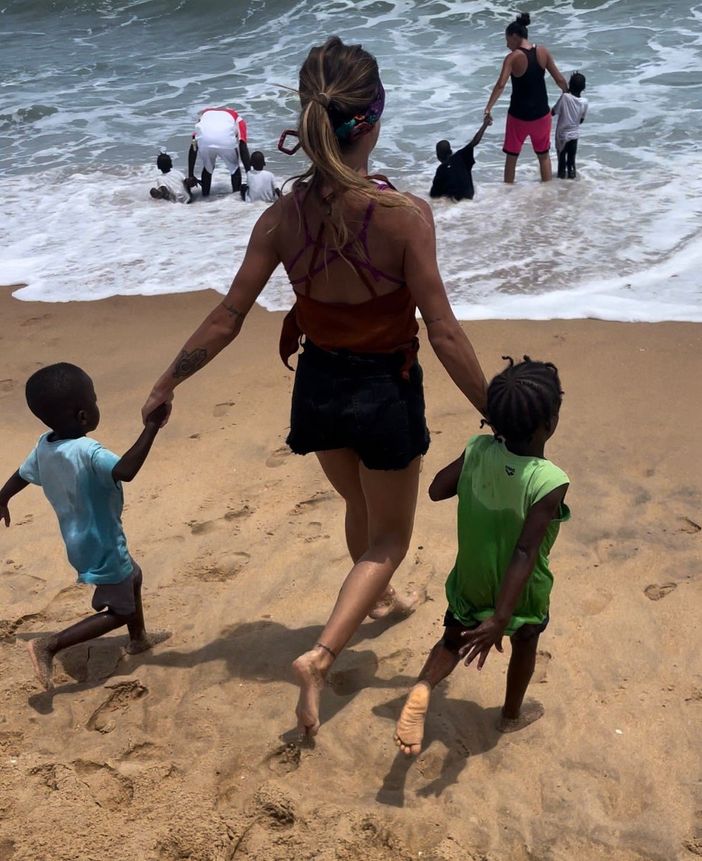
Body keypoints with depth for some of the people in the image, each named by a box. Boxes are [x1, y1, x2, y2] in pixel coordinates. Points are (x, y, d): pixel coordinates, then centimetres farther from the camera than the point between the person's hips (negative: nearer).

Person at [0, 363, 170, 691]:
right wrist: (152, 425, -45)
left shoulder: (44, 446, -6)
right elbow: (126, 470, -49)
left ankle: (138, 639, 47)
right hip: (102, 546, -9)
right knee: (120, 611, 6)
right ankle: (49, 646, 2)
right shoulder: (87, 452, -33)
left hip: (82, 540, 9)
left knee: (133, 577, 29)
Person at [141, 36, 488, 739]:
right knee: (389, 535, 16)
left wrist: (166, 385, 7)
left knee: (360, 507, 31)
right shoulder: (405, 215, -23)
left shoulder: (283, 217, -12)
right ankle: (321, 655, -1)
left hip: (319, 386, 5)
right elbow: (443, 334, -19)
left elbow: (226, 319, -6)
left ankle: (379, 597, 58)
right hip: (385, 393, -4)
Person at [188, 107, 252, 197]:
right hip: (226, 138, -2)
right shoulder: (237, 119, 34)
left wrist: (190, 175, 33)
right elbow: (243, 148, 19)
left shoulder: (205, 114, 40)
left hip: (204, 137, 2)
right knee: (235, 167, 25)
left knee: (207, 167, 29)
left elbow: (193, 147, 32)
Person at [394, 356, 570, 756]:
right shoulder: (551, 482, -32)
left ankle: (422, 689, -6)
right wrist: (499, 620, -33)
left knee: (454, 641, 22)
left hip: (471, 581, 3)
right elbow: (525, 553, -34)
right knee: (525, 644, 26)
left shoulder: (478, 451, -20)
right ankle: (512, 714, 47)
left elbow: (437, 489, -7)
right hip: (521, 592, -3)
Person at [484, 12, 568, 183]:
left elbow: (501, 85, -28)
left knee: (511, 156, 14)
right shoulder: (543, 52, -3)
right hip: (541, 113, 4)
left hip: (519, 115, -4)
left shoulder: (513, 57, -15)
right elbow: (560, 80, 0)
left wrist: (488, 108, -30)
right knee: (544, 155, 20)